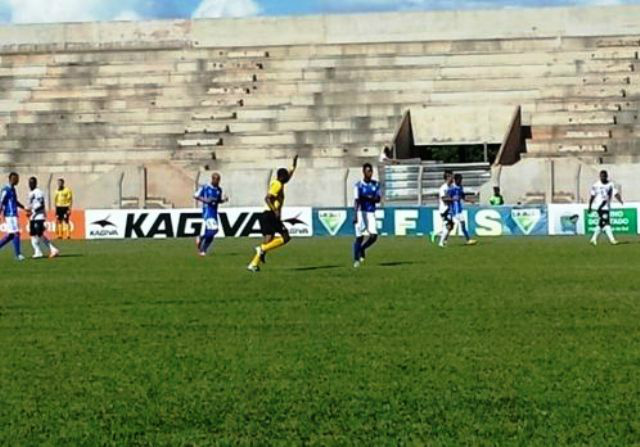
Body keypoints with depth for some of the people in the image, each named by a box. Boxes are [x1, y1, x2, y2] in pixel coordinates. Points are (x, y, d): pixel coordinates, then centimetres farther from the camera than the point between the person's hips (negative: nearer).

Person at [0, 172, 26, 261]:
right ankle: (18, 254, -3)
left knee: (11, 235, 10)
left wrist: (24, 208, 23)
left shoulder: (13, 189, 16)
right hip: (10, 215, -9)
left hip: (14, 215, 9)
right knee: (16, 233, -8)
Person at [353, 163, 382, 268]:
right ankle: (356, 260, 9)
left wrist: (369, 198, -15)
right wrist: (355, 215, -24)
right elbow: (356, 201, -14)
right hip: (361, 212, -4)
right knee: (359, 237, -4)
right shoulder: (359, 185, -7)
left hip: (371, 213, 4)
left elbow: (378, 199, 5)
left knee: (374, 236, -8)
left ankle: (362, 248, 20)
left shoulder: (376, 184, 7)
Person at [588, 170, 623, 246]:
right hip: (600, 206, -4)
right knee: (605, 222, -15)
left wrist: (620, 201, -28)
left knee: (601, 224, 11)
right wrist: (590, 207, 10)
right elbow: (592, 197, 8)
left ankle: (594, 239, 24)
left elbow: (616, 194, -10)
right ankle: (612, 239, -20)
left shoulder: (611, 185, 2)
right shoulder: (596, 185, 0)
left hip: (607, 207, 4)